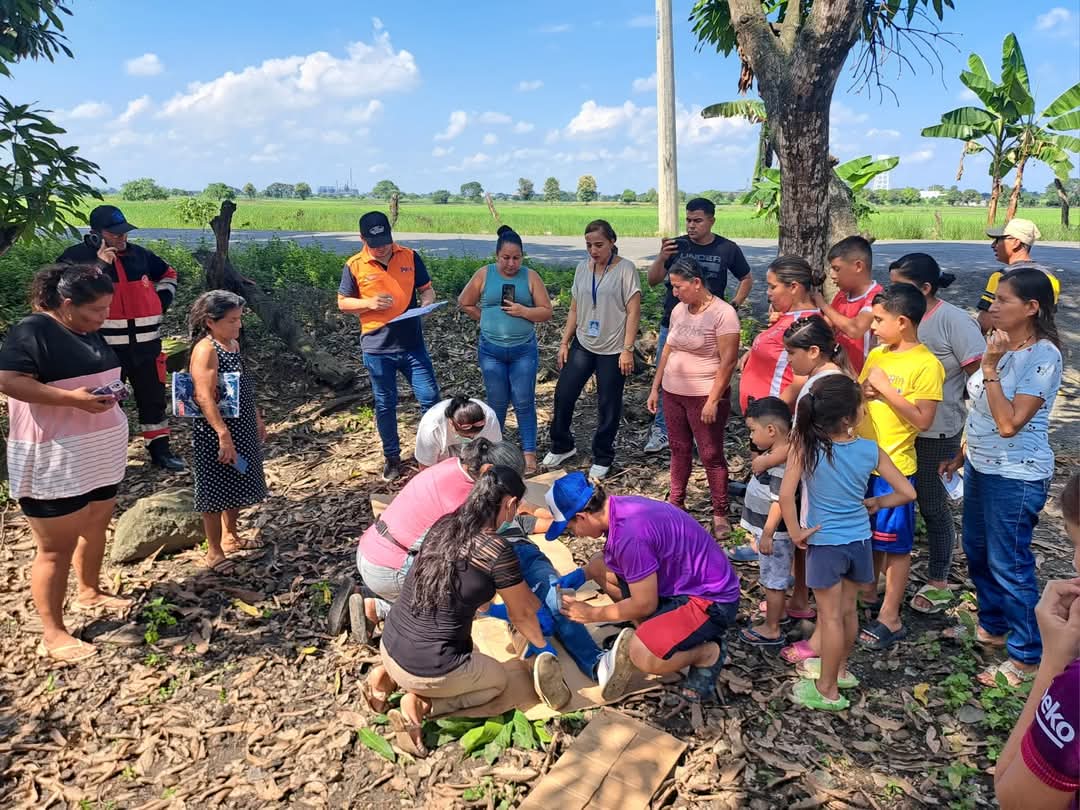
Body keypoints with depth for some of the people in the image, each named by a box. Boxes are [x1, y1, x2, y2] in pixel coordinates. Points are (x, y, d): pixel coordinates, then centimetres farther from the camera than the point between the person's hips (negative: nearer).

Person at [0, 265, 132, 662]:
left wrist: (109, 391, 3)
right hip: (53, 462, -9)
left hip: (98, 455, 9)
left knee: (96, 526, 22)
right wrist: (75, 398, -28)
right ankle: (52, 634, 12)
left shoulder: (89, 332, 10)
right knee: (56, 546, 0)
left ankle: (89, 592, 43)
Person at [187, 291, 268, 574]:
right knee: (216, 490, 3)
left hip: (242, 428, 9)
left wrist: (257, 418, 20)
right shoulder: (205, 349, -18)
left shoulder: (233, 343, 8)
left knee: (238, 486, 19)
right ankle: (214, 552, 17)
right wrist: (224, 435, -28)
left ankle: (230, 536, 38)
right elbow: (205, 397, -25)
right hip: (216, 433, -8)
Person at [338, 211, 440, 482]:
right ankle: (391, 457, 27)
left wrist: (427, 302, -14)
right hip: (377, 348, -1)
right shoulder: (354, 266, -3)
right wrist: (369, 303, -15)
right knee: (385, 405, 11)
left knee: (430, 397, 1)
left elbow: (426, 288, 9)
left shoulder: (410, 257, 1)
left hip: (412, 344, 1)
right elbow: (343, 303, 4)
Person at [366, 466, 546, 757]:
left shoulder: (444, 524, 2)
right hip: (428, 671, -7)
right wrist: (544, 646, 20)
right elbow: (522, 614, -3)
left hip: (390, 649, 7)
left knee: (470, 659, 34)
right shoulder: (498, 550, -19)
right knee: (497, 680, 22)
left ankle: (388, 677, 14)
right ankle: (420, 705, 0)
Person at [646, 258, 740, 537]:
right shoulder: (679, 310, 7)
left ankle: (720, 514, 14)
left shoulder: (722, 313, -15)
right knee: (679, 450, 16)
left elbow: (728, 361, -17)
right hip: (673, 393, 7)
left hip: (705, 396, -7)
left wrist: (713, 400, -20)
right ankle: (675, 503, 29)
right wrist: (655, 388, 13)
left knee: (711, 455, 1)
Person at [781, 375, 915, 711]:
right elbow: (907, 493, -4)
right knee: (847, 610, 21)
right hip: (859, 541, 3)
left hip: (825, 543, -3)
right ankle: (838, 669, 41)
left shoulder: (806, 445, -19)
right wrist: (874, 503, 12)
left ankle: (828, 690, 20)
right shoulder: (871, 451, -10)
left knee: (830, 616, 8)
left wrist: (796, 533, -11)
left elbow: (786, 496, -25)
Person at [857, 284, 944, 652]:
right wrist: (862, 390, -8)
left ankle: (890, 618, 16)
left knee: (895, 543, 5)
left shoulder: (926, 364, -15)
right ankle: (869, 595, 38)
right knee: (868, 535, 20)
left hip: (894, 467, -7)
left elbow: (923, 419, -20)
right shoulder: (876, 354, 6)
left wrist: (885, 388, -20)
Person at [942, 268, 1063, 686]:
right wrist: (964, 454, 17)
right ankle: (992, 626, 41)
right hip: (981, 466, 9)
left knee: (1008, 564, 2)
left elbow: (1009, 423, -26)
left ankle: (1026, 657, 19)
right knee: (976, 550, 20)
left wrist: (990, 367, -26)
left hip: (1015, 477, -9)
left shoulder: (1043, 356, -20)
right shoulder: (1002, 345, 4)